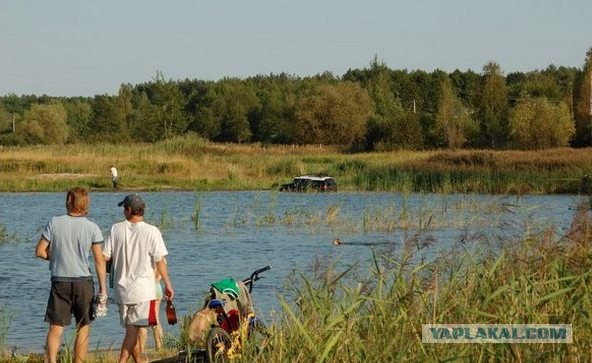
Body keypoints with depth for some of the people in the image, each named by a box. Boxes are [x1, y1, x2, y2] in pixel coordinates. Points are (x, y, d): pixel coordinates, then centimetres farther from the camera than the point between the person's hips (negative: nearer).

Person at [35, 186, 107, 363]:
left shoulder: (55, 223, -4)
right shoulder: (92, 228, -4)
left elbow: (40, 251, -3)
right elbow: (99, 261, -4)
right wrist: (103, 289, 2)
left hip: (60, 282, 0)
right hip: (83, 282, 0)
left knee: (55, 328, 2)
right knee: (83, 328, 11)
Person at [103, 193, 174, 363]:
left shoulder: (116, 229, 0)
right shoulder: (151, 231, -8)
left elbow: (105, 257, 2)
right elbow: (160, 261, -9)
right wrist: (167, 284, 0)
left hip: (121, 287, 4)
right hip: (143, 289, -4)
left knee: (132, 330, 14)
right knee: (133, 330, -4)